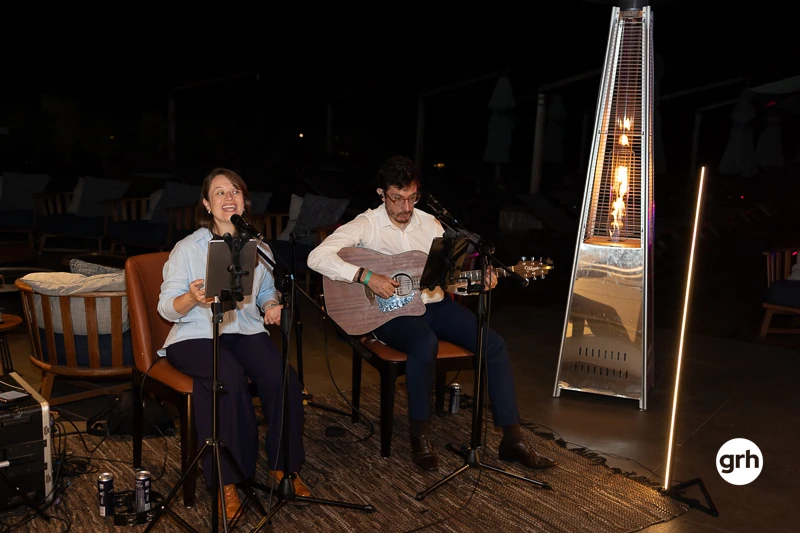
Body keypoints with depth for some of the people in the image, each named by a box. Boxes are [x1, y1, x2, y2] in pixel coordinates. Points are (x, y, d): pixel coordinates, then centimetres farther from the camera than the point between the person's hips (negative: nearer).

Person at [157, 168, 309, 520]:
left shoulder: (259, 247, 11)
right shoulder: (187, 248, -1)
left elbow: (267, 291, 23)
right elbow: (167, 308, -5)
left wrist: (273, 305, -2)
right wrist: (192, 298, -28)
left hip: (246, 330, 4)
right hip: (196, 335, -3)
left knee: (282, 376, -26)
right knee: (230, 377, -35)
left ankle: (283, 466, -7)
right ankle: (227, 481, -19)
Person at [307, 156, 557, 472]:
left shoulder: (430, 224, 8)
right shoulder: (366, 225, -7)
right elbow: (317, 257, -19)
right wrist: (366, 276, -28)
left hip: (433, 304, 6)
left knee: (494, 343, -11)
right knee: (426, 343, -38)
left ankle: (512, 440, -2)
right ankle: (420, 434, -13)